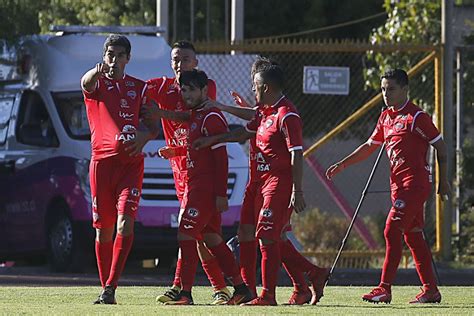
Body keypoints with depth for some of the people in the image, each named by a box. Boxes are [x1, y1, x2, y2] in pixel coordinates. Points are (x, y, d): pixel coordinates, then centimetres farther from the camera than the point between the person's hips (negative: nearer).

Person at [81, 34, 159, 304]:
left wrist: (144, 137, -10)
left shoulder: (139, 87, 13)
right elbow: (86, 83, -20)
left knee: (125, 224, -16)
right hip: (102, 161, 0)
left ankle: (111, 287, -19)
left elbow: (154, 126, 15)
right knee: (104, 229, 3)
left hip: (131, 162, 0)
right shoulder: (96, 84, 6)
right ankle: (106, 290, 12)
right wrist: (98, 71, -44)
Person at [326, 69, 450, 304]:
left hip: (415, 183, -9)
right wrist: (342, 165, 15)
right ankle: (431, 291, 15)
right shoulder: (386, 117, 14)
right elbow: (369, 146, 22)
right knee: (413, 237, 10)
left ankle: (384, 289, -15)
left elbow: (440, 145, -4)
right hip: (398, 184, 9)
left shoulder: (416, 117, -10)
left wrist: (443, 181, -1)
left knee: (392, 231, -15)